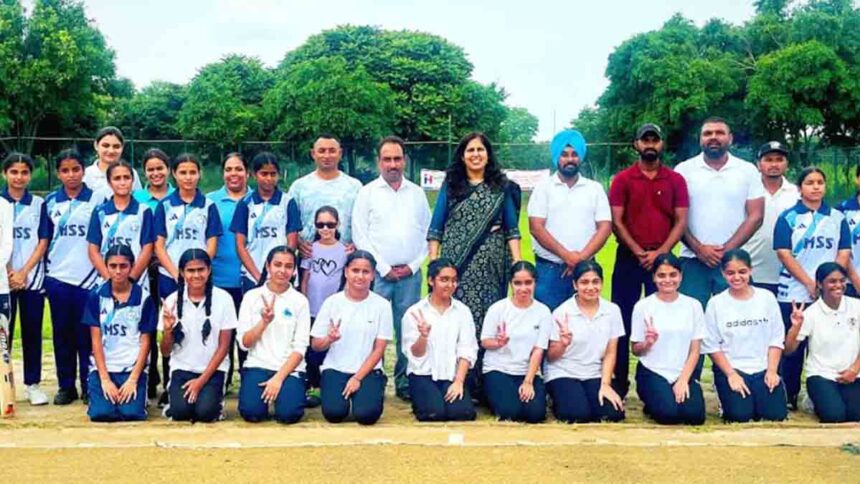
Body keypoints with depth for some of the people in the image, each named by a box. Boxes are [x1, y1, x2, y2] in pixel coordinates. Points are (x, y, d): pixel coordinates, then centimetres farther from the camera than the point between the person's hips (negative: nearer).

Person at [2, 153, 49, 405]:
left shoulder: (39, 204, 6)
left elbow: (43, 241, 2)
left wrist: (24, 272, -8)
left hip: (32, 278, 1)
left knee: (32, 332, 4)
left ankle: (33, 384, 10)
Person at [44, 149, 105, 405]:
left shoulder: (97, 200, 0)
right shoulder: (50, 202, 8)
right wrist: (45, 270, 9)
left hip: (88, 277, -3)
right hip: (57, 278, 3)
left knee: (87, 334, 1)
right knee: (62, 333, 7)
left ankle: (89, 386, 9)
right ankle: (66, 386, 15)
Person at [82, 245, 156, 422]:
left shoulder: (144, 298, -1)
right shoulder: (97, 296, 1)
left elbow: (145, 342, 0)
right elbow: (96, 341, -1)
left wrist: (133, 379, -10)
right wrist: (105, 379, -9)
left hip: (133, 368, -1)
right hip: (102, 367, 1)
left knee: (131, 413, -21)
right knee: (101, 413, -20)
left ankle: (130, 391, 13)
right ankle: (108, 391, 14)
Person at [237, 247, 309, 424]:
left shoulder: (300, 301, 1)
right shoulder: (251, 296, 3)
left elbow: (300, 348, -4)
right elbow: (244, 343, -1)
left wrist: (279, 377, -15)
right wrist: (264, 322, -18)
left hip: (290, 369, 0)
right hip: (257, 366, 1)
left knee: (288, 413, -25)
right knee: (252, 412, -25)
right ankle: (266, 393, 8)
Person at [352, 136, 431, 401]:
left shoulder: (417, 193, 12)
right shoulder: (367, 192, 3)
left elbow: (428, 232, 11)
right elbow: (360, 234, -2)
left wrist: (414, 265, 0)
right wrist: (384, 268, -6)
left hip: (410, 274, 2)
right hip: (378, 273, -2)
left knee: (408, 330, 4)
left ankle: (405, 382, 13)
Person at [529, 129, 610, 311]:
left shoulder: (595, 189, 9)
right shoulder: (543, 188, 4)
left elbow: (605, 227, 2)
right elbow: (536, 228, -5)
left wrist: (581, 258, -11)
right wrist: (566, 256, -13)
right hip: (549, 268, -1)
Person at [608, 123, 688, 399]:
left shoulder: (676, 180, 5)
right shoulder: (622, 179, 3)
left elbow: (681, 222, 0)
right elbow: (616, 221, -2)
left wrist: (659, 253, -11)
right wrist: (638, 252, -12)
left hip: (662, 258, 1)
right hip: (629, 257, 0)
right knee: (622, 321, 1)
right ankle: (619, 384, 9)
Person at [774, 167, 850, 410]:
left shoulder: (837, 218, 9)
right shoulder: (788, 217, 1)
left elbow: (844, 254, 5)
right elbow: (784, 253, -6)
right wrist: (810, 284, -12)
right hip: (794, 295, -2)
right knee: (792, 348, 2)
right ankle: (789, 397, 11)